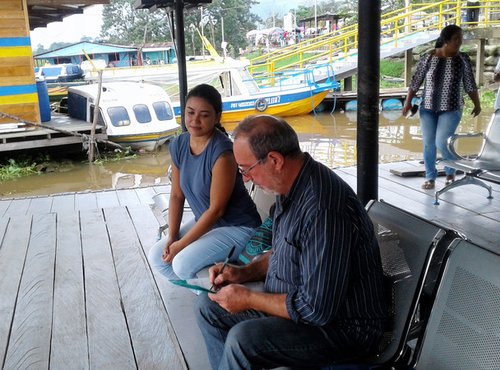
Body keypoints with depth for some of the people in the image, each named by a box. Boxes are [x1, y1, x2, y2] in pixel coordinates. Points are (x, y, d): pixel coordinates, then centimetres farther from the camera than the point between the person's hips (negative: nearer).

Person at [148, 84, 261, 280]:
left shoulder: (222, 152, -27)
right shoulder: (178, 145, -4)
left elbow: (216, 209, -23)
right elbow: (177, 195, 3)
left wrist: (181, 244, -17)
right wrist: (172, 237, -6)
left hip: (237, 227, -8)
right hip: (205, 221, 8)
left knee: (183, 263, -23)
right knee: (156, 256, 0)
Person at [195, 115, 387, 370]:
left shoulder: (323, 210, -31)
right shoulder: (291, 187, 0)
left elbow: (317, 309, -29)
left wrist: (249, 299, -18)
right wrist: (244, 272, 1)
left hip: (340, 324, -9)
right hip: (297, 300, 10)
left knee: (243, 339, -30)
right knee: (208, 307, 10)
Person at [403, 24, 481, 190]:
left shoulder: (463, 59, -3)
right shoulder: (427, 58, -5)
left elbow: (470, 84, 6)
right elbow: (416, 81, 1)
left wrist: (477, 104, 11)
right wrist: (408, 102, 2)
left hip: (451, 109, -1)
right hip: (427, 108, 1)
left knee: (442, 142, -11)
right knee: (428, 144, 5)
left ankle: (450, 171, 17)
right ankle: (430, 177, 20)